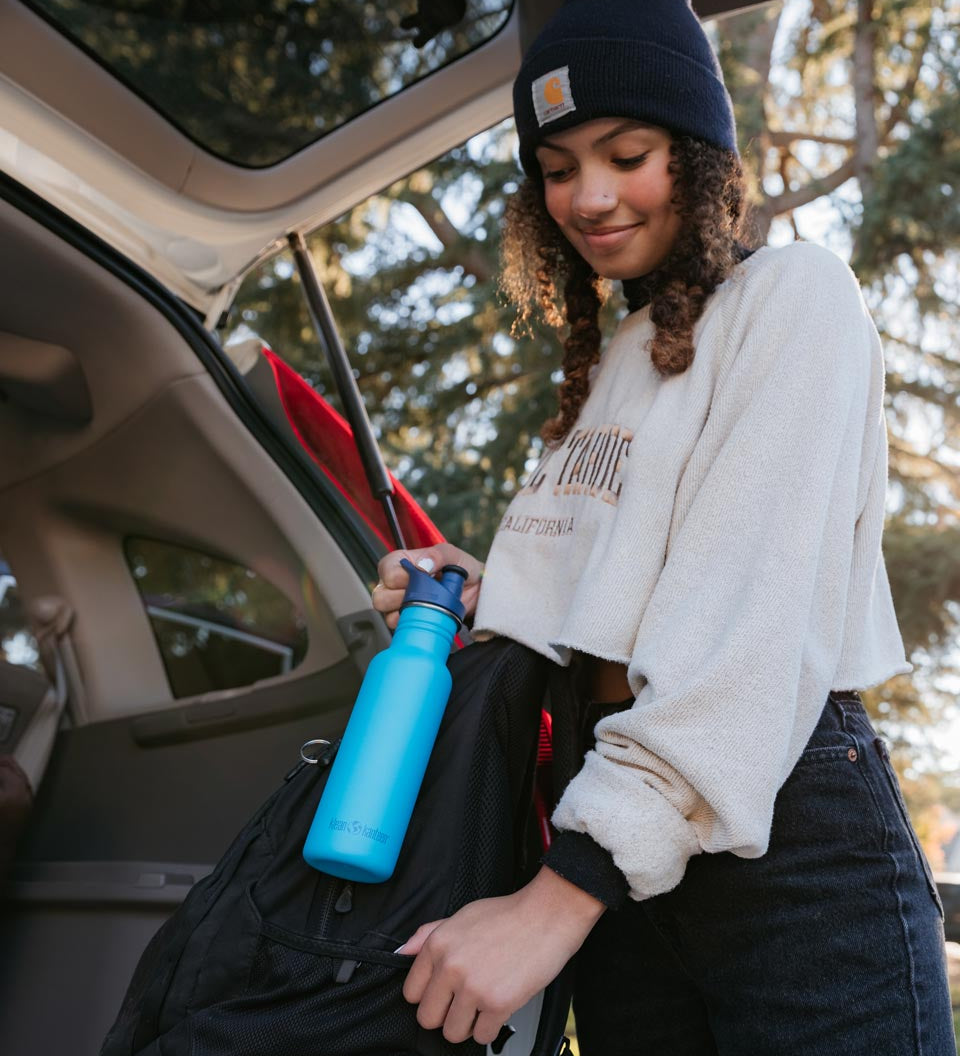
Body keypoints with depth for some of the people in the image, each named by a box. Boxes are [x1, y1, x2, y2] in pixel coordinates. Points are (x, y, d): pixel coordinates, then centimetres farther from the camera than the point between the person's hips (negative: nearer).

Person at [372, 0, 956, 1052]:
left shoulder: (791, 292, -5)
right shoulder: (608, 365, 18)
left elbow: (756, 622, -18)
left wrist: (561, 896, -23)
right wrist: (488, 600, 0)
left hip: (793, 842, -6)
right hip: (625, 861, 7)